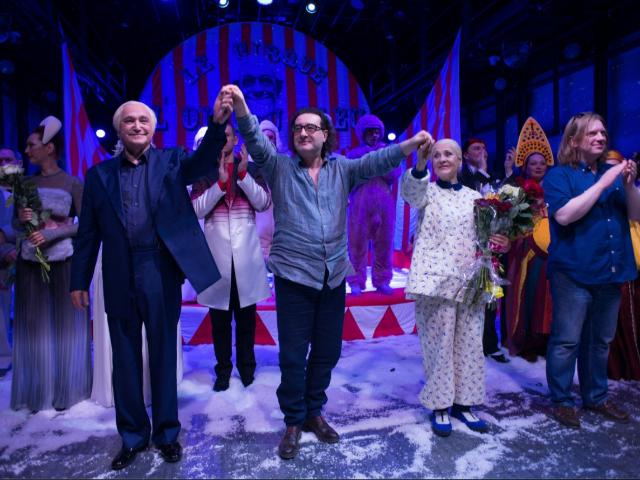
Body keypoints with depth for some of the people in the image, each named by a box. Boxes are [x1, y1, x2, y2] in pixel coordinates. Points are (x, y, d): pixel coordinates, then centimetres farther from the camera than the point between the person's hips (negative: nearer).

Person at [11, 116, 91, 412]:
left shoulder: (72, 183, -3)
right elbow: (15, 224, 14)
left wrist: (52, 234, -16)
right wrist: (21, 219, -8)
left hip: (63, 262, -4)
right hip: (30, 262, 4)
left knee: (65, 327, 3)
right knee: (34, 327, 6)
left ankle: (65, 391, 17)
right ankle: (37, 393, 18)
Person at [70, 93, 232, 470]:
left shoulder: (171, 162, 4)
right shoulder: (99, 174, 7)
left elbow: (204, 161, -17)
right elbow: (88, 232, 8)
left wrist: (218, 124, -35)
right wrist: (79, 280, 6)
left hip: (160, 273, -2)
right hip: (119, 277, 2)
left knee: (163, 355, 10)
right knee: (126, 359, 12)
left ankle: (167, 432, 27)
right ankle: (133, 435, 30)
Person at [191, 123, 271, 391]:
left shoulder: (251, 168, 6)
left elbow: (264, 203, -5)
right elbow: (196, 209, -6)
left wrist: (243, 174, -15)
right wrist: (220, 182, -17)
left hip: (245, 252, 0)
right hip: (216, 252, 0)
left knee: (245, 313, 9)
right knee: (219, 315, 6)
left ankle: (246, 365, 23)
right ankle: (223, 368, 18)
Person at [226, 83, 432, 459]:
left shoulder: (342, 170, 7)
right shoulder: (279, 168, 2)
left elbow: (376, 161, -6)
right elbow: (256, 142, -14)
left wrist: (411, 144, -22)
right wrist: (240, 105, -31)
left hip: (334, 276, 3)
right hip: (294, 276, -2)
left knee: (327, 351, 13)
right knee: (293, 354, 5)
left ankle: (314, 412, 34)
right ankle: (294, 421, 25)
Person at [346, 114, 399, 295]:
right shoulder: (354, 154, 9)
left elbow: (394, 175, 1)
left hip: (384, 204, 2)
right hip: (360, 204, -2)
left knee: (384, 243, 3)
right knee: (358, 243, -3)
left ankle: (382, 281, 12)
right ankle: (357, 282, 3)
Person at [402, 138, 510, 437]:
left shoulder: (474, 197, 15)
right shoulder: (427, 192, 3)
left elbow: (486, 236, 19)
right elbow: (410, 192, -23)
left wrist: (502, 244, -4)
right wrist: (420, 163, -42)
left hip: (470, 281, 4)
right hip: (436, 279, -4)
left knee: (469, 344, 9)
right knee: (439, 344, 1)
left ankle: (463, 403, 26)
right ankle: (440, 407, 16)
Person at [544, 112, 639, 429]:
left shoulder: (613, 172, 14)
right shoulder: (559, 175, -4)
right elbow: (564, 215, -21)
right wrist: (604, 183, -18)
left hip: (611, 271, 6)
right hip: (574, 272, -6)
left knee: (601, 340, 16)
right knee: (566, 341, 0)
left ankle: (596, 396, 31)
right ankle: (561, 401, 13)